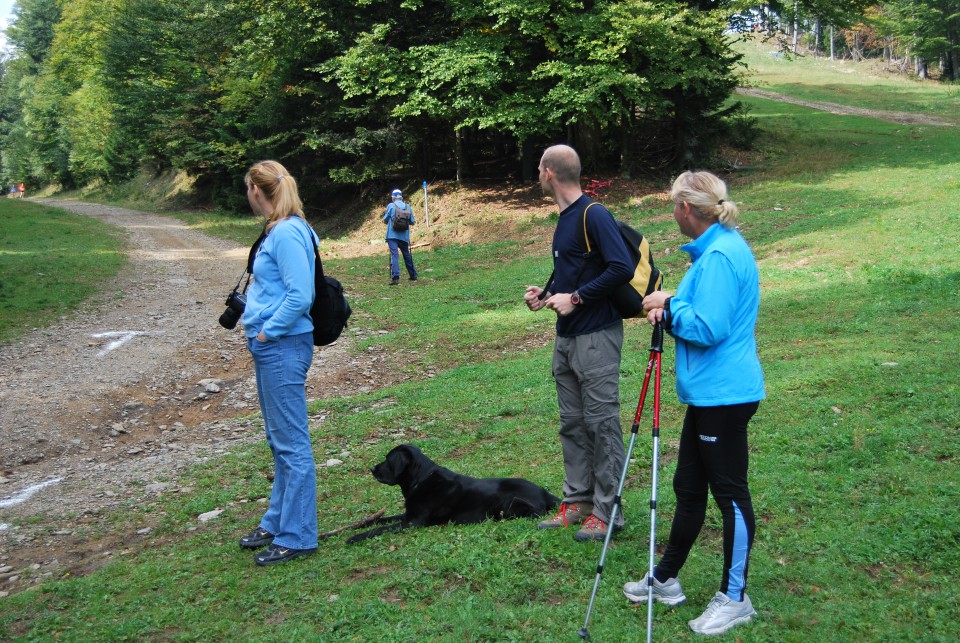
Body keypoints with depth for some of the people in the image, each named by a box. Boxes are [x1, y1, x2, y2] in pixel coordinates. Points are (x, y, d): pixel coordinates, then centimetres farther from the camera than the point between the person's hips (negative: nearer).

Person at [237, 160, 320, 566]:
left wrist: (267, 331, -14)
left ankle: (296, 537, 8)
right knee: (280, 441, 19)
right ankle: (278, 524, 32)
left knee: (291, 443, -2)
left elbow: (300, 297, -23)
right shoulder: (279, 231, 13)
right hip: (271, 348, 11)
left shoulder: (287, 234, -17)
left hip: (282, 348, -11)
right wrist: (259, 328, 12)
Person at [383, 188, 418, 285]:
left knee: (394, 255, -11)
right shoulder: (408, 207, 6)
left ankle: (395, 277, -26)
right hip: (404, 236, 4)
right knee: (407, 255, 19)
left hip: (392, 235, -4)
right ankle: (413, 275, 28)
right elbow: (412, 222, 8)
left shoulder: (390, 206, -3)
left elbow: (385, 220, 1)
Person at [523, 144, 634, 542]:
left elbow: (621, 269, -22)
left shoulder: (594, 215, -14)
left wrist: (576, 298, -20)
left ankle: (606, 511, 7)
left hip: (596, 337, -10)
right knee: (572, 424, 14)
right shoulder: (565, 219, 15)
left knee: (602, 424, -2)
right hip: (566, 338, 10)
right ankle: (577, 501, 23)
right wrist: (547, 295, 7)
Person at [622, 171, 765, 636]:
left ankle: (734, 598, 15)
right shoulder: (716, 248, 13)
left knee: (729, 493, 2)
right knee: (688, 487, 18)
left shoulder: (721, 256, -19)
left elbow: (709, 329, -24)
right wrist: (668, 313, 4)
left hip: (724, 396, -11)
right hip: (710, 392, 11)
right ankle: (666, 579, 31)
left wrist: (670, 305, -11)